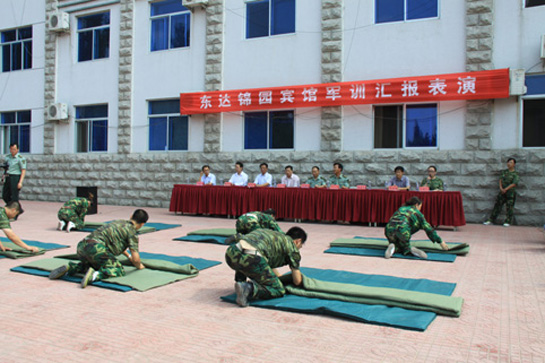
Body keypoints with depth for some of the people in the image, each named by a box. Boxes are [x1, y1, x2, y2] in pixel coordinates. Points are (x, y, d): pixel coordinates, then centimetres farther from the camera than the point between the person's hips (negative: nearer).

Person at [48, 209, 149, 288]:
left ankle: (71, 268, 10)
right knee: (119, 271, -1)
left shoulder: (118, 222, 31)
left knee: (95, 265, 34)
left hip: (81, 246, 8)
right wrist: (139, 266, 22)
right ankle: (95, 275, -26)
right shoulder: (131, 230, 6)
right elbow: (135, 257, 0)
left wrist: (128, 255, 63)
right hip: (96, 248, -8)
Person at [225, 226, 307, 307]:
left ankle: (240, 281, 21)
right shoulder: (292, 245, 18)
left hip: (231, 252, 8)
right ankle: (249, 288, -15)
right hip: (251, 259, -7)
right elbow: (297, 281, 21)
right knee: (279, 291, 8)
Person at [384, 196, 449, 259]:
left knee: (397, 247, 23)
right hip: (402, 230, -3)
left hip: (389, 229, 3)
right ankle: (412, 250, -12)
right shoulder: (417, 212, 19)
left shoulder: (401, 209, 31)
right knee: (405, 248, 21)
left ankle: (392, 246, -10)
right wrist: (440, 242, 23)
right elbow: (427, 227, 17)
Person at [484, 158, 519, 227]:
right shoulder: (504, 172, 11)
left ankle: (507, 222, 9)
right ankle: (491, 220, 6)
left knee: (509, 208, -1)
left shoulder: (515, 174, -5)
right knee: (497, 206, 3)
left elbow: (514, 183, -13)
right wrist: (501, 188, -10)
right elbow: (500, 179, 7)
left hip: (511, 193, -4)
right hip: (502, 192, 4)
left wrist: (506, 189, -17)